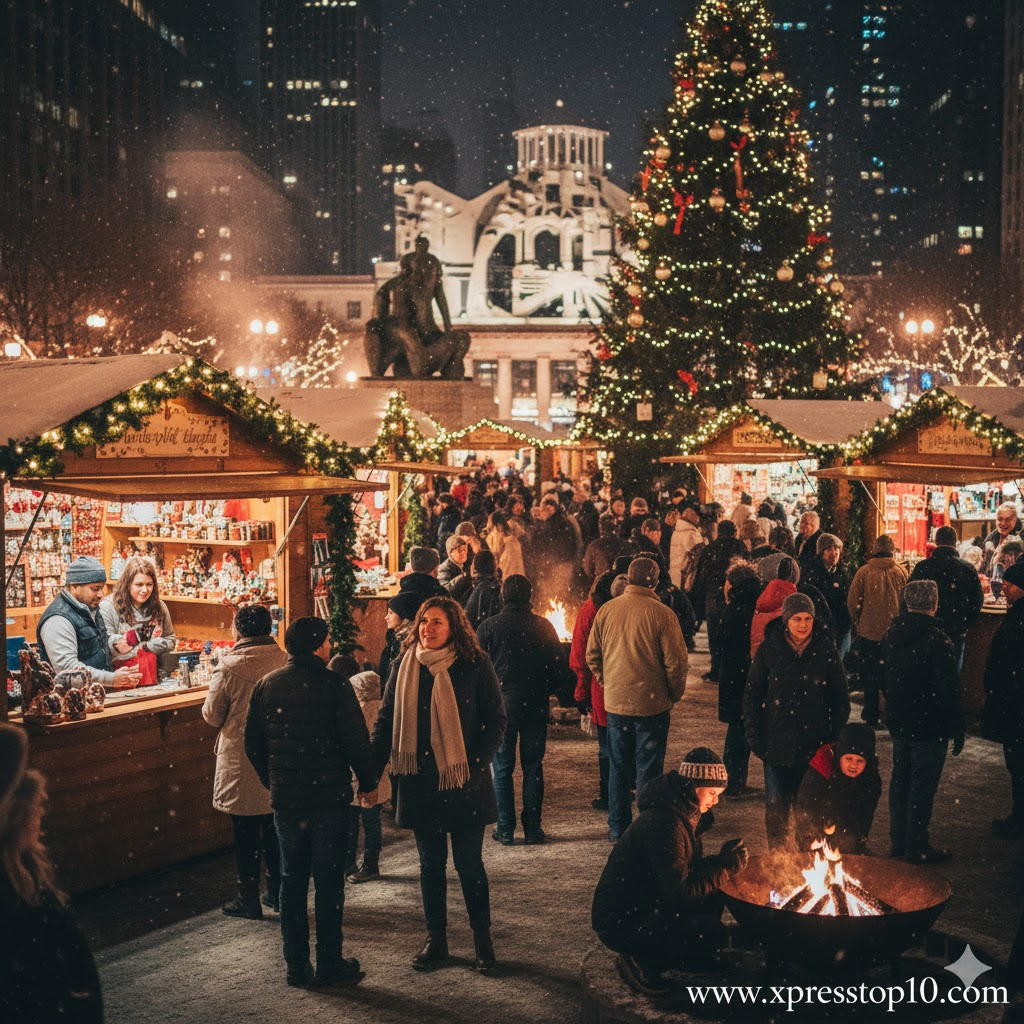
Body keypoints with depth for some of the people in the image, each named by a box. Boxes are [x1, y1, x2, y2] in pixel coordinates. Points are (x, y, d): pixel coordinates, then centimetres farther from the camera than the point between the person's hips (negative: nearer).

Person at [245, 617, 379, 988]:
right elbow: (355, 741, -13)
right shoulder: (334, 685, -12)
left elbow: (253, 744, 7)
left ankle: (296, 965, 16)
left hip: (284, 798, 4)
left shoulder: (266, 685, 2)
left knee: (292, 881, 12)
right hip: (329, 797, -4)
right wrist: (368, 782, 2)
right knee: (329, 881, 5)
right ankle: (330, 964, 11)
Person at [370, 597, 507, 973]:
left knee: (469, 864, 3)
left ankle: (482, 939, 19)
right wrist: (373, 770, -2)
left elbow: (496, 720, -1)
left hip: (464, 784, -3)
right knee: (430, 864, 11)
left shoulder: (475, 666, -5)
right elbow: (386, 721, 8)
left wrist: (477, 765, -12)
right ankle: (435, 940, 23)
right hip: (420, 783, 3)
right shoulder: (406, 667, 4)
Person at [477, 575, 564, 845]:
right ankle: (532, 829, 9)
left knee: (501, 768, 6)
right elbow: (559, 666, 3)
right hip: (536, 706, 2)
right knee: (533, 767, 8)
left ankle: (505, 830, 6)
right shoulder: (543, 626, -1)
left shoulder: (489, 626, -6)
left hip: (501, 704, -2)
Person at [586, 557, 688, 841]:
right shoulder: (662, 614, -14)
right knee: (649, 769, 5)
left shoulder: (606, 610, -2)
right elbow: (675, 661, -11)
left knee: (617, 767, 15)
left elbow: (592, 655, 7)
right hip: (652, 702, -3)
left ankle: (617, 827, 22)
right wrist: (675, 694, 4)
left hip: (615, 702, 4)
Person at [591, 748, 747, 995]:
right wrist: (726, 866, -18)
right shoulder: (663, 824, -24)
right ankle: (639, 962, -5)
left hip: (647, 906, 10)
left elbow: (687, 871, 13)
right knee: (710, 931, -20)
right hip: (619, 923, -10)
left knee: (712, 899, 2)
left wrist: (722, 860, -4)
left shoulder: (687, 815, 8)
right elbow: (680, 891, -25)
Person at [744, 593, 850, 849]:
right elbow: (751, 696, 4)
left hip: (815, 745, 0)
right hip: (777, 744, 0)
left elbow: (840, 699, 7)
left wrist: (837, 737, 0)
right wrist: (754, 738, -1)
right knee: (776, 807, 4)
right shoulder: (769, 650, -2)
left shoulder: (826, 651, 0)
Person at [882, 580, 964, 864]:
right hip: (929, 725, -7)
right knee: (922, 784, 1)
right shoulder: (937, 640, -21)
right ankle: (916, 848, 8)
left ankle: (898, 840, 27)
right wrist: (957, 729, -12)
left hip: (898, 721, 7)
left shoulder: (892, 633, 2)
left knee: (900, 779, 17)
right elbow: (948, 689, -20)